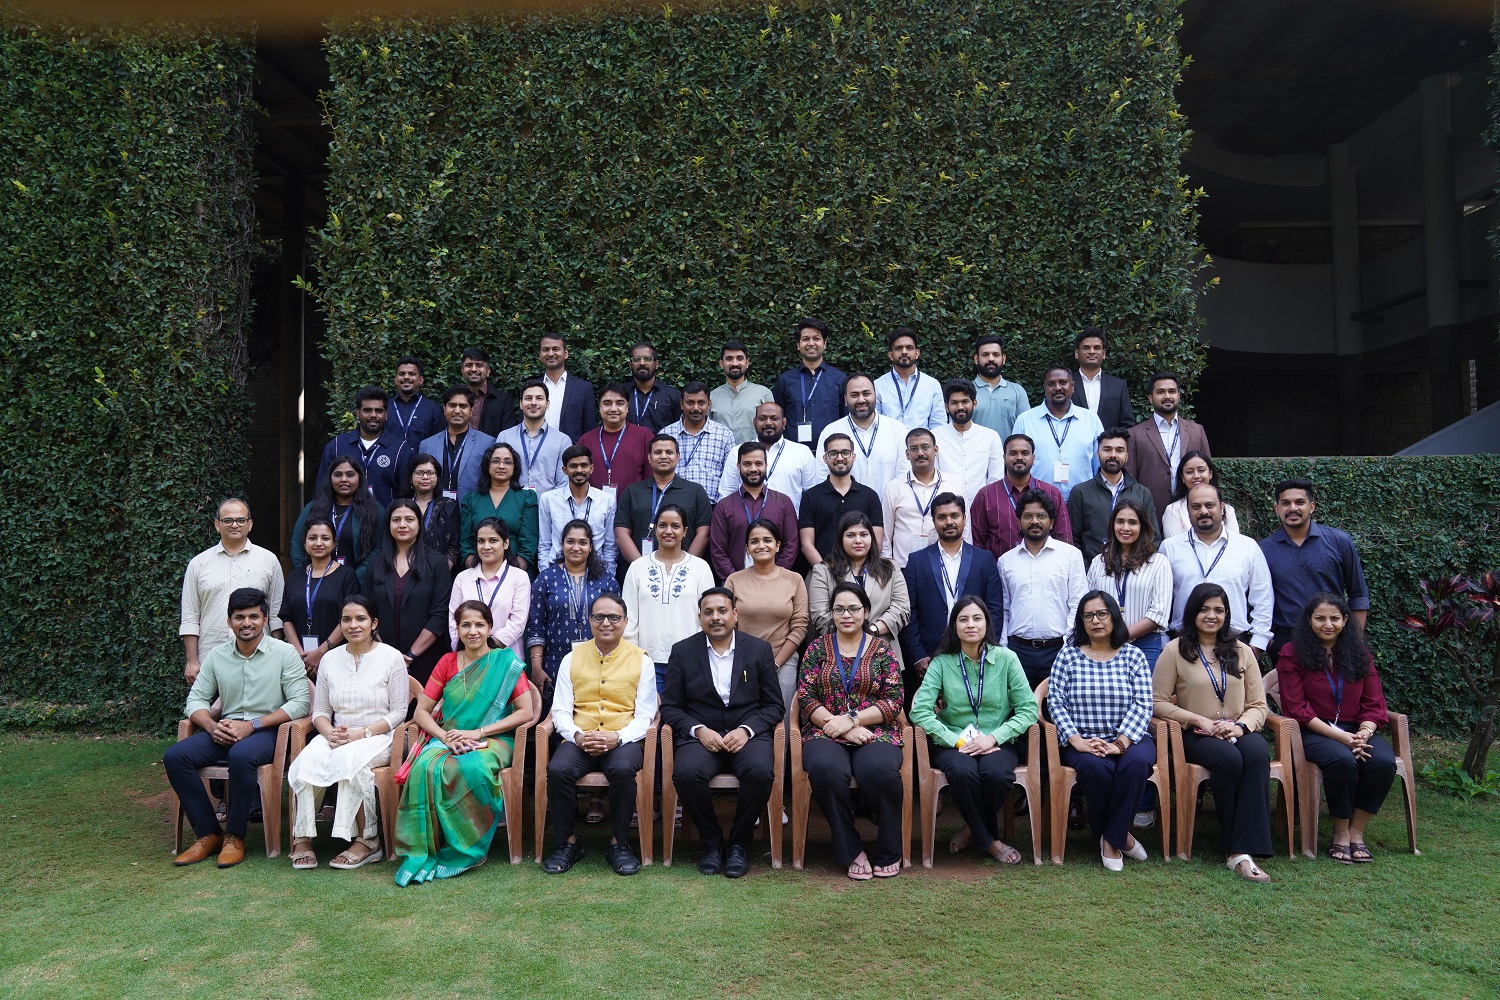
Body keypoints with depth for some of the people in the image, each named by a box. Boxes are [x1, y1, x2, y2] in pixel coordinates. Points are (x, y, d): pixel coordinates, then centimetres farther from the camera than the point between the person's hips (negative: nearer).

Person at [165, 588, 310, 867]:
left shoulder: (284, 653, -2)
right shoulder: (216, 656, 12)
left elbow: (300, 702, -10)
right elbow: (196, 699, 12)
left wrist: (252, 725, -17)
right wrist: (212, 726, -11)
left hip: (267, 731, -5)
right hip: (224, 731, 5)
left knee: (241, 755, -36)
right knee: (175, 756, -19)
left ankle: (235, 837, -16)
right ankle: (208, 834, -8)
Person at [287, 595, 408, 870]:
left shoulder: (391, 658, 0)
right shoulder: (330, 659, 12)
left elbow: (398, 713, -3)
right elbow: (319, 711, 12)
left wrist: (362, 733, -15)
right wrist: (330, 733, -10)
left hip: (378, 737, -4)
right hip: (336, 737, 4)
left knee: (349, 758, -35)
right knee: (307, 760, -28)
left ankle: (366, 840, -24)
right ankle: (302, 839, -20)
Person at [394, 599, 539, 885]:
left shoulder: (506, 662, 3)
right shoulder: (447, 663, 12)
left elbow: (526, 712, -6)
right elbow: (420, 712, 8)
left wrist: (478, 733, -13)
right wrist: (444, 736, -13)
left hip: (492, 741, -3)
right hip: (447, 739, 3)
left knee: (472, 769, -37)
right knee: (427, 768, -32)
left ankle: (466, 851, -20)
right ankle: (423, 851, -24)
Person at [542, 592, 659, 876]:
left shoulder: (641, 660, 8)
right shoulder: (572, 658, 12)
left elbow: (645, 716, 2)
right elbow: (560, 711, 7)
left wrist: (617, 737, -16)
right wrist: (577, 735, -14)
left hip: (623, 740, -1)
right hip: (579, 740, 2)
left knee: (623, 769, -34)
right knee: (557, 770, -29)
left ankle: (620, 844, -12)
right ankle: (567, 843, -8)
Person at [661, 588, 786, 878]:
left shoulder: (759, 649, 7)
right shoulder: (682, 651, 7)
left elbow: (775, 705, 6)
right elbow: (670, 706, 5)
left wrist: (746, 730, -11)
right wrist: (699, 730, -12)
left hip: (747, 733, 0)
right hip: (700, 734, 0)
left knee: (760, 772, -32)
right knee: (686, 773, -32)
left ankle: (739, 843, -5)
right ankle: (712, 842, -5)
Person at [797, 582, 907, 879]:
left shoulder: (881, 649, 9)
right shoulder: (818, 648, 11)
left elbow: (894, 700, 1)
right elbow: (805, 698, 2)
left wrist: (852, 719, -12)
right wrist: (843, 729, -11)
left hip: (874, 732, 0)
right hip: (825, 733, 1)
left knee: (881, 770, -34)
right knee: (826, 770, -34)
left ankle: (888, 852, -9)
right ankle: (850, 851, -14)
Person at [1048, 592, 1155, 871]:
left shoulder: (1133, 656, 8)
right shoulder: (1068, 655, 6)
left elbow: (1142, 704, -2)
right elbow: (1055, 701, -3)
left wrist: (1121, 742, -17)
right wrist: (1077, 740, -17)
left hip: (1127, 739, 1)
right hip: (1082, 741, -1)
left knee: (1137, 762, -32)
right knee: (1096, 767, -33)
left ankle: (1111, 838, -12)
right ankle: (1118, 836, -5)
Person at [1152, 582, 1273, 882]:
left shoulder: (1242, 652, 15)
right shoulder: (1175, 651, 4)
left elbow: (1258, 705, 11)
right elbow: (1158, 702, 0)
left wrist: (1240, 726, -10)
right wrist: (1199, 720, -11)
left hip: (1238, 731, 3)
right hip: (1195, 735, -3)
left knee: (1258, 754, -33)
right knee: (1229, 759, -35)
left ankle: (1243, 852, -36)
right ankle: (1235, 844, -19)